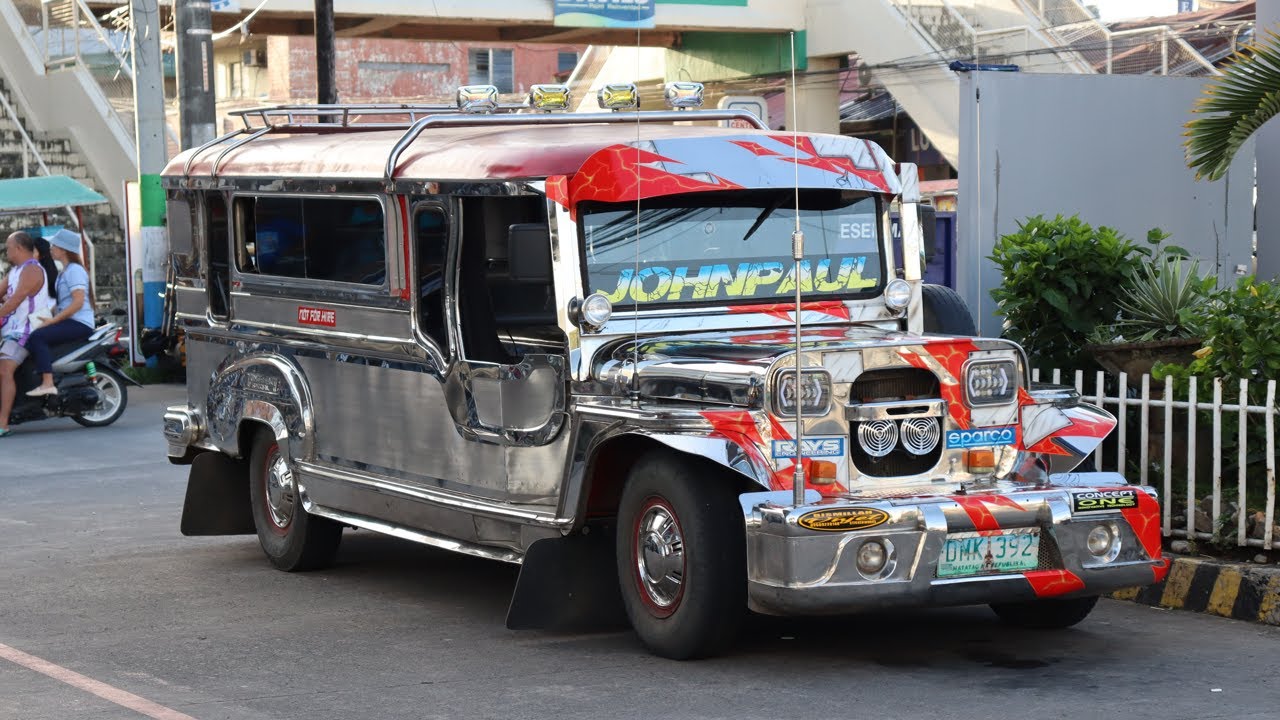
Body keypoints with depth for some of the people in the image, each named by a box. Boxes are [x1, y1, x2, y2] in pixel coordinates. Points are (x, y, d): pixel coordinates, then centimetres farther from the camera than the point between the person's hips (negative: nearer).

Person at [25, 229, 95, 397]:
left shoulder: (74, 270, -10)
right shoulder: (64, 272, 20)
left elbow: (78, 302, -21)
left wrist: (53, 320, -20)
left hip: (80, 324, -10)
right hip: (69, 322, 10)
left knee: (37, 337, -25)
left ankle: (48, 384, -33)